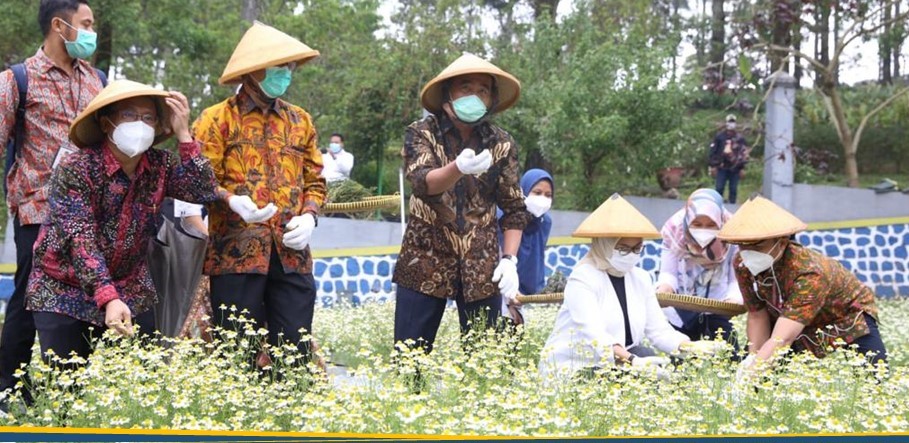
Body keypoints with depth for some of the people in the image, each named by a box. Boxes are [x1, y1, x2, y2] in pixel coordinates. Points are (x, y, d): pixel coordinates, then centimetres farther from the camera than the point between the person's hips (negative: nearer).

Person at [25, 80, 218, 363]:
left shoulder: (161, 166, -3)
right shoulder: (76, 169, -18)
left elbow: (205, 192, -16)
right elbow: (81, 241, -25)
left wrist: (183, 135, -20)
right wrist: (108, 299, -36)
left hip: (130, 292, 4)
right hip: (63, 294, -4)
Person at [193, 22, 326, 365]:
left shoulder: (299, 121, 17)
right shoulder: (217, 119, 2)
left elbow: (315, 180, 21)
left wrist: (309, 216, 2)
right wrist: (232, 201, -22)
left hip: (292, 254, 4)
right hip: (236, 252, -4)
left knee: (295, 353, 1)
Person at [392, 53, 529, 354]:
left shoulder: (501, 145, 4)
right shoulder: (422, 134, -2)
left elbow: (514, 209, 8)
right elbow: (423, 182, -20)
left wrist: (510, 259, -5)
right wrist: (459, 168, -40)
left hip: (481, 268, 2)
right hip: (425, 263, -2)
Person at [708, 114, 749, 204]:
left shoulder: (740, 138, 5)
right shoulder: (720, 136, 2)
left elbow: (744, 153, 7)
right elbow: (713, 151, 4)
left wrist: (742, 168, 3)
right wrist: (713, 166, -1)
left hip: (735, 169, 1)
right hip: (722, 168, -1)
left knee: (733, 190, 5)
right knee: (719, 188, -1)